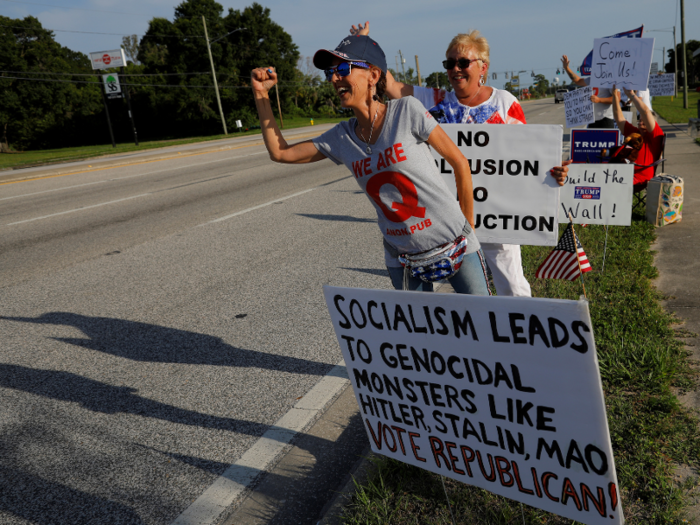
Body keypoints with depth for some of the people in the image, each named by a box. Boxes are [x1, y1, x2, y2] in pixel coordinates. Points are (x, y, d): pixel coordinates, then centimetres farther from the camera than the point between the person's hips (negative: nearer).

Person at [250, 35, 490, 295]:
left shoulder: (408, 111, -13)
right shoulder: (341, 137, 1)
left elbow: (460, 163, -7)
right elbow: (280, 152, 5)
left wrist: (468, 225, -1)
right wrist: (261, 93, 0)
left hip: (452, 244, -4)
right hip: (401, 256, 4)